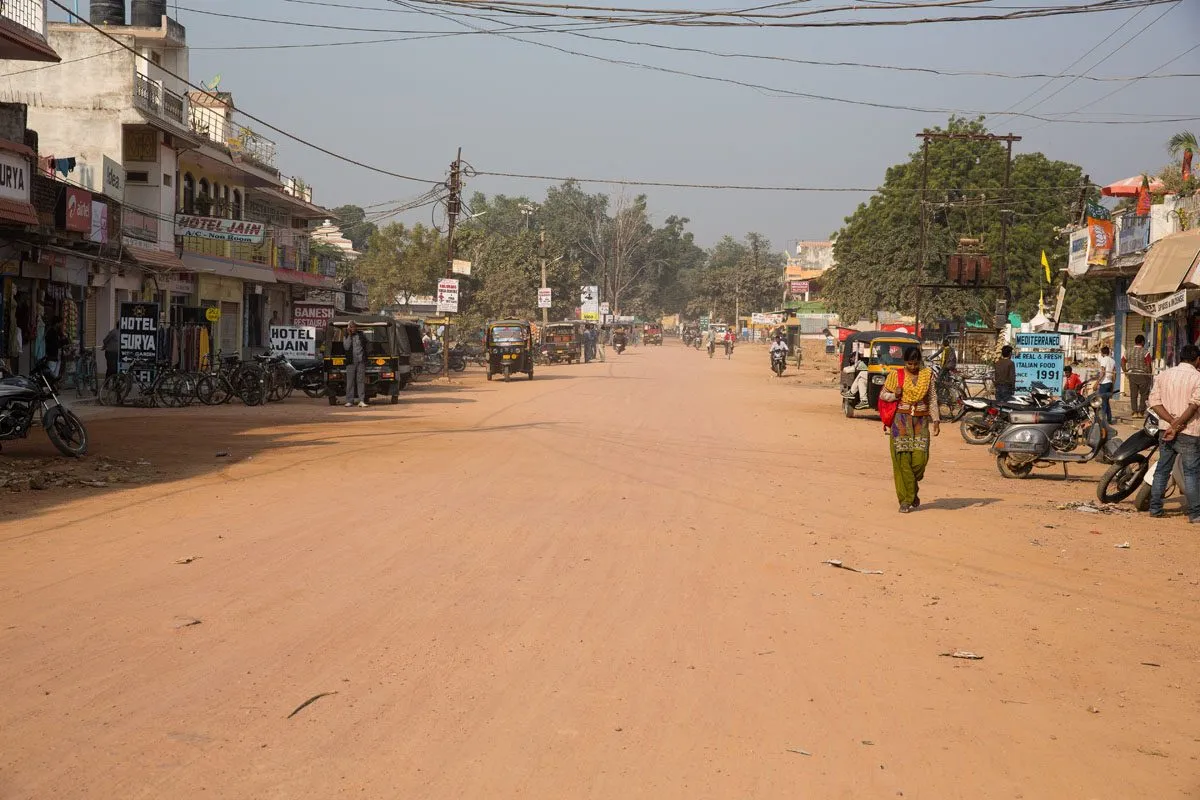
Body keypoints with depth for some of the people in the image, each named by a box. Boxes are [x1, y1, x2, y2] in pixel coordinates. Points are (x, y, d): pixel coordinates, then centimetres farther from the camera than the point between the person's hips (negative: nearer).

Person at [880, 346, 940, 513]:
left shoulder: (927, 374, 8)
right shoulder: (896, 375, 2)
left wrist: (935, 420, 3)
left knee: (920, 458, -8)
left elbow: (932, 399, 10)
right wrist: (894, 395, -12)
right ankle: (906, 500, 0)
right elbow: (883, 394, 9)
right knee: (903, 459, -6)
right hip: (901, 420, -1)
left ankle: (913, 492, 21)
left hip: (921, 421, 2)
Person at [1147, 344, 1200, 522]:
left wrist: (1172, 421, -9)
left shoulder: (1163, 375, 8)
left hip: (1166, 432, 5)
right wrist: (1177, 425, -18)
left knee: (1162, 470, 14)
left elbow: (1154, 401, -1)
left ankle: (1155, 508, 18)